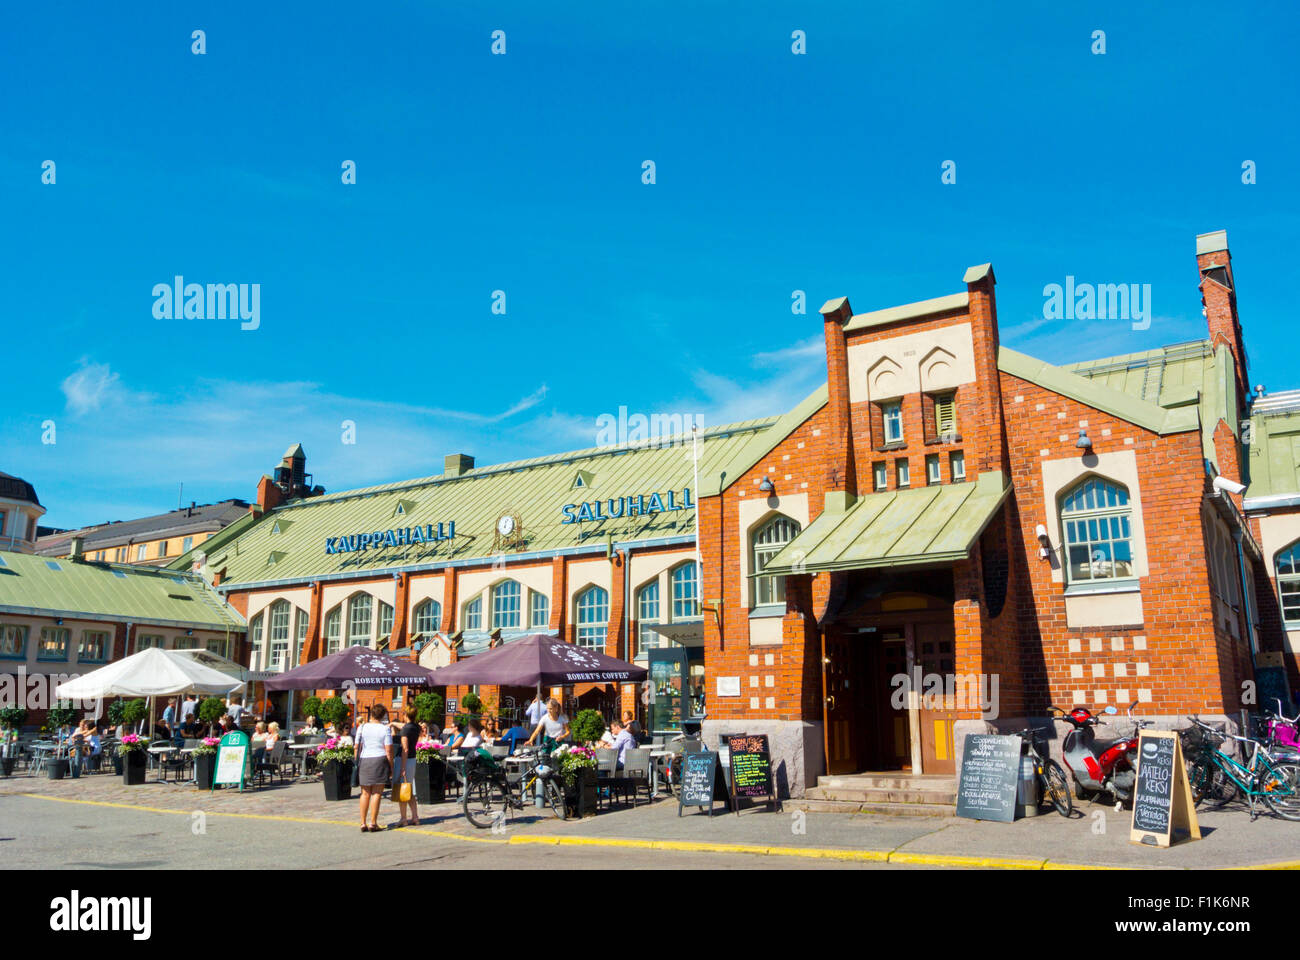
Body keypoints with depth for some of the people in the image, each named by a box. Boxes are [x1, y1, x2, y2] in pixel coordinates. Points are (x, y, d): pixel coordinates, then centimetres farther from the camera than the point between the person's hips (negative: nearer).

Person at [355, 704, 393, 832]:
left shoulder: (362, 728, 3)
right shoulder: (385, 729, -4)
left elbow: (357, 747, 4)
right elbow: (388, 751, -7)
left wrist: (357, 763, 13)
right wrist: (391, 768, 1)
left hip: (364, 761, 3)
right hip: (380, 760, -3)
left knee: (365, 793, 10)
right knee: (377, 793, 2)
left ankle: (363, 823, 12)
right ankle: (373, 823, 2)